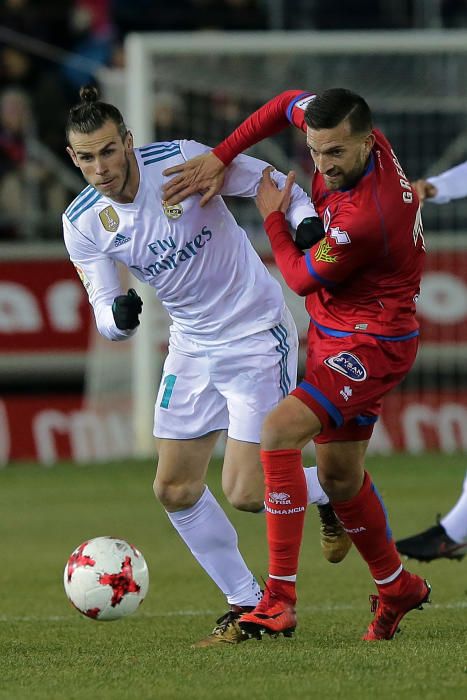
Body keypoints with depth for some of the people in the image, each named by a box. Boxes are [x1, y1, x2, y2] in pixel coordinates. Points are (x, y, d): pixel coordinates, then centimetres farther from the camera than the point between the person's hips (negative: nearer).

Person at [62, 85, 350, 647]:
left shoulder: (181, 161, -21)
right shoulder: (82, 224, -8)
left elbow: (274, 186, -8)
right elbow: (105, 316, -9)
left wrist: (308, 222, -27)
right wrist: (118, 317, -33)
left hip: (258, 337, -6)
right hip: (192, 347, 6)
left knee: (245, 493, -11)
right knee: (175, 491, 4)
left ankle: (330, 493, 20)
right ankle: (246, 606, 19)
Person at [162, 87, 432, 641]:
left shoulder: (366, 217, -32)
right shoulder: (350, 140, -9)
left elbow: (301, 277, -15)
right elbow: (289, 103, 11)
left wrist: (272, 216, 0)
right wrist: (219, 159, 5)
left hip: (370, 344, -10)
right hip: (331, 333, 10)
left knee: (280, 430, -27)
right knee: (338, 474, 19)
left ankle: (279, 600, -27)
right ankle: (396, 589, 42)